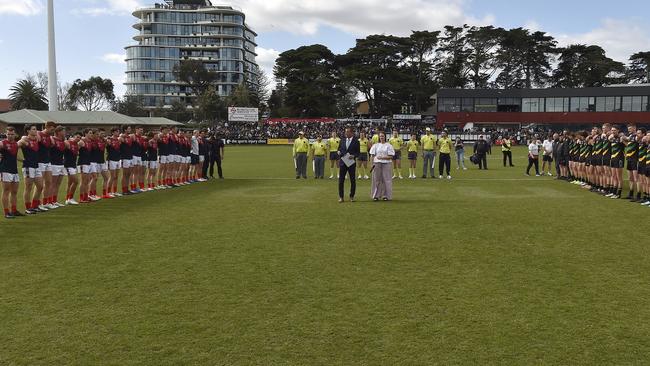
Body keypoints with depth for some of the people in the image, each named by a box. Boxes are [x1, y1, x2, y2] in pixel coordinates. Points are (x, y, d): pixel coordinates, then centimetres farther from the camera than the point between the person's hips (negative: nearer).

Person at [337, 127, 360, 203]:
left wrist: (353, 156, -18)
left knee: (353, 180, 4)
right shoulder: (342, 141, 10)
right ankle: (341, 197, 7)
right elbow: (340, 149, 17)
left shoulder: (356, 141, -1)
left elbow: (358, 152, 0)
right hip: (342, 162, 3)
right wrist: (339, 152, -5)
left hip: (351, 163, -2)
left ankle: (352, 197, 16)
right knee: (341, 180, 0)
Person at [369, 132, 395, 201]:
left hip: (386, 164, -2)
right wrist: (372, 163, -3)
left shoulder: (389, 146, 4)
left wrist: (382, 157, -13)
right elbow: (372, 155, 10)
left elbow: (391, 156, -3)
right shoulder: (376, 145, 12)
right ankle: (376, 195, 9)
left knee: (386, 179, -3)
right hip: (376, 164, 2)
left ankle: (386, 195, 3)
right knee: (376, 179, 2)